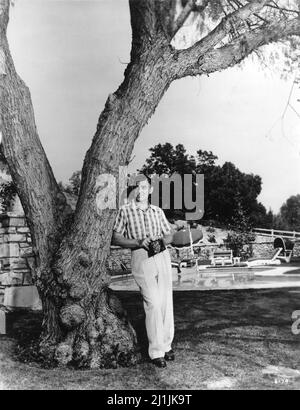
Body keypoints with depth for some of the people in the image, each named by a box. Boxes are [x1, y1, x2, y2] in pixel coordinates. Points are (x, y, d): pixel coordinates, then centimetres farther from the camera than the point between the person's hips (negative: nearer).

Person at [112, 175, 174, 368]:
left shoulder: (158, 211, 14)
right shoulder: (125, 210, 2)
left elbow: (169, 235, 18)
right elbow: (116, 238, -1)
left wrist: (161, 242, -5)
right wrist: (139, 242, -15)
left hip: (163, 256, 5)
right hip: (141, 258, -4)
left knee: (167, 302, 6)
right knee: (153, 303, -11)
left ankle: (166, 345, 20)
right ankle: (156, 352, -2)